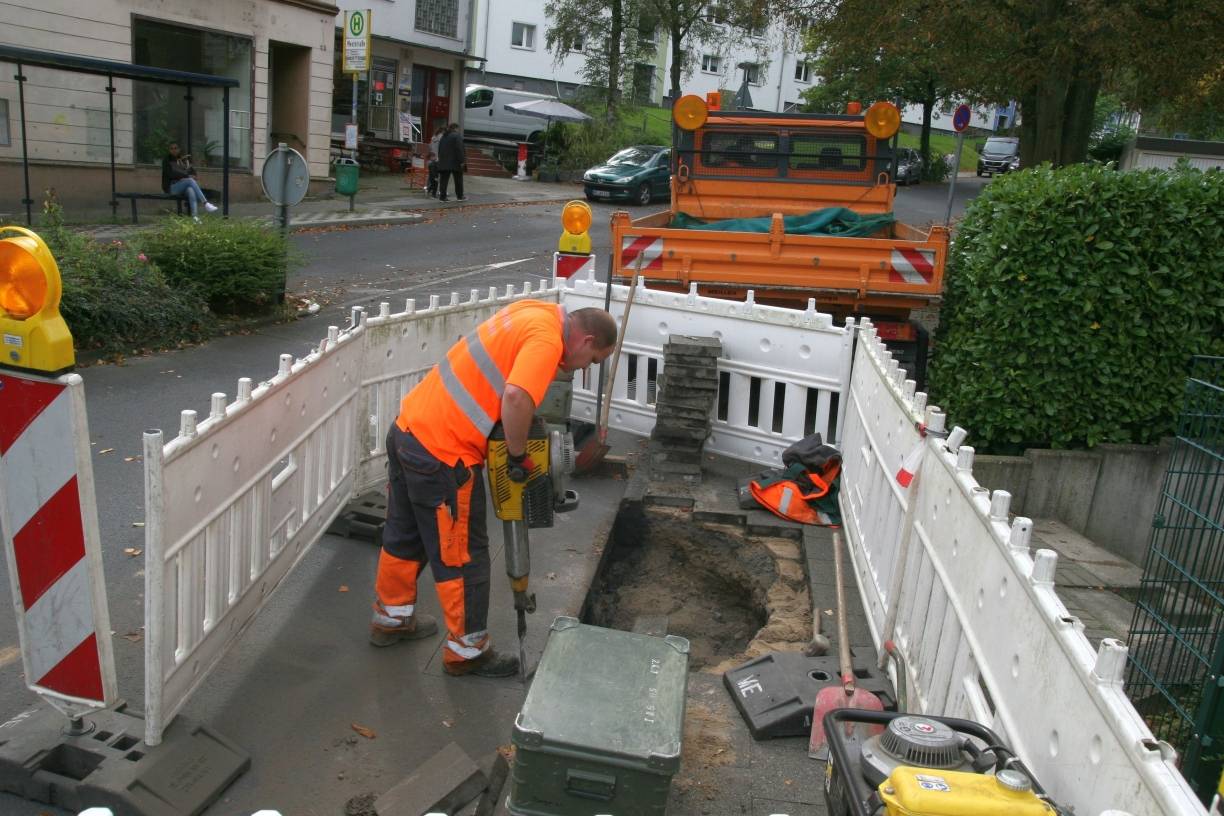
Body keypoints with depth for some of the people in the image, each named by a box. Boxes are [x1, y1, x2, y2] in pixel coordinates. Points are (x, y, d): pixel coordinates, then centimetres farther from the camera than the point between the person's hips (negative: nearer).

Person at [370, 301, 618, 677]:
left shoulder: (535, 311, 10)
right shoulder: (547, 339, -17)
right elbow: (516, 398, -33)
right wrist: (519, 455, -16)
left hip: (407, 429, 10)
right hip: (442, 454, -9)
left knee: (404, 535, 26)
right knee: (463, 556, 7)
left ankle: (392, 617, 45)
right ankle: (467, 650, 24)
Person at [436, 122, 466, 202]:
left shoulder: (443, 137, 15)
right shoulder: (457, 136, -8)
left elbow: (439, 150, 16)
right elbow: (459, 150, -15)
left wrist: (440, 160, 18)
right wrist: (461, 162, -15)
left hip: (444, 162, 6)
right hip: (455, 162, -6)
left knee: (444, 180, 3)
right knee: (458, 180, 6)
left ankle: (442, 196, -2)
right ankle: (460, 196, 12)